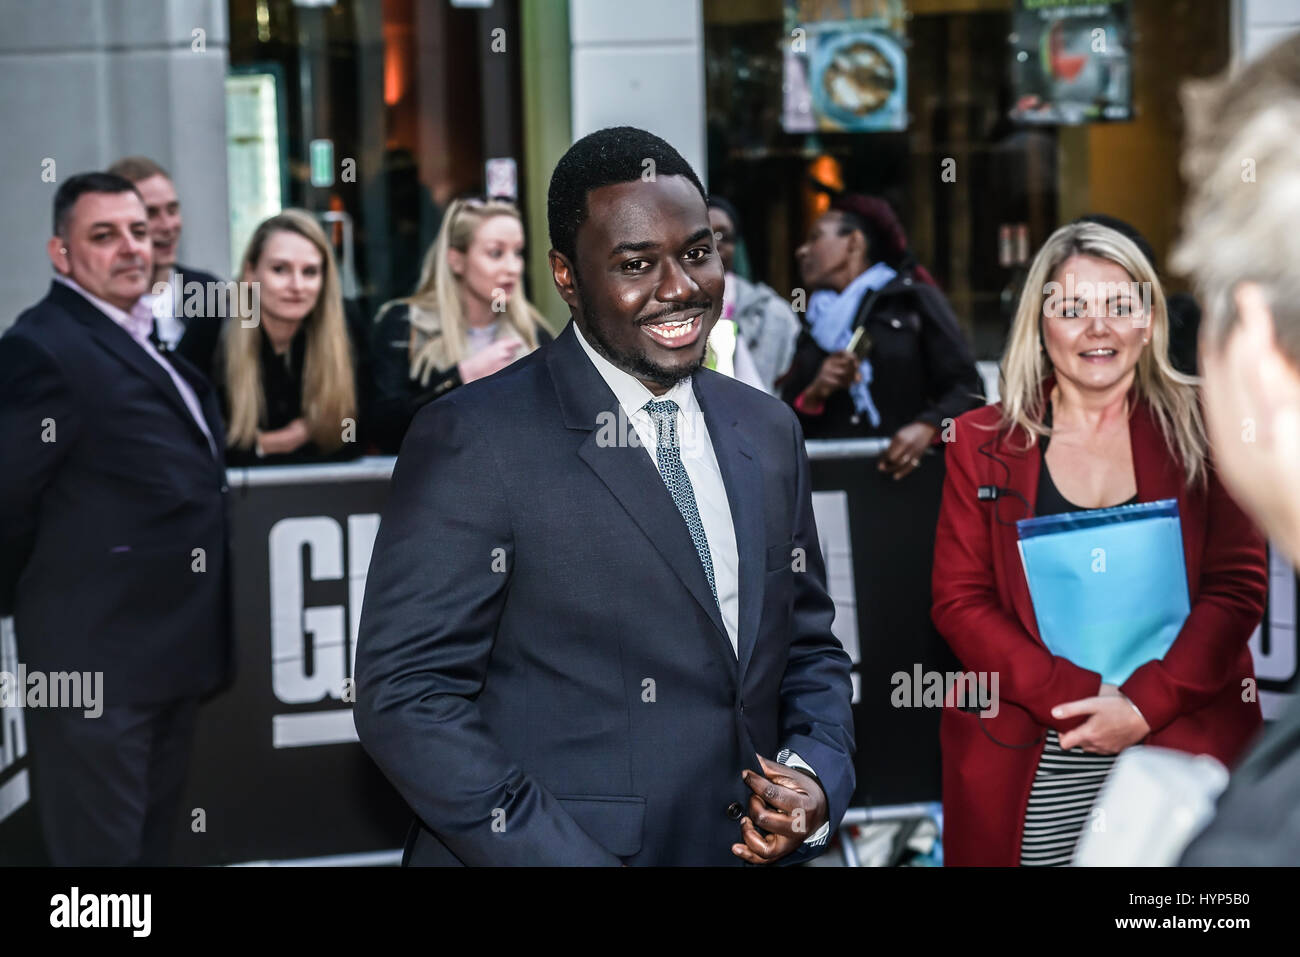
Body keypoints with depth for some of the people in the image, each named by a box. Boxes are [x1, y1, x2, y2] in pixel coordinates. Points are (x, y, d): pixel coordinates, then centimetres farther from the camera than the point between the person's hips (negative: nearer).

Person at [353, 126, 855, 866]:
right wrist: (568, 857, -22)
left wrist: (816, 778, -6)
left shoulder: (768, 432, 5)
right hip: (543, 853, -5)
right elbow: (406, 696, -17)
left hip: (742, 850, 5)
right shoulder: (474, 439, -13)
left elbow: (809, 647, 13)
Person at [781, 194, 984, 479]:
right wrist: (814, 395, -1)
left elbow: (967, 388, 2)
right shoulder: (813, 327, 21)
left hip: (904, 474, -3)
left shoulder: (914, 302, 8)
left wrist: (928, 427, -15)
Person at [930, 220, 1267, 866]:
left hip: (1182, 747, 0)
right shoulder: (982, 443, 6)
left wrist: (1144, 707, -13)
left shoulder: (1200, 431, 4)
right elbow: (960, 601, 1)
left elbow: (1238, 585, -1)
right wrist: (1077, 698, -12)